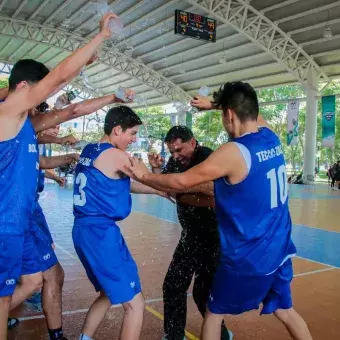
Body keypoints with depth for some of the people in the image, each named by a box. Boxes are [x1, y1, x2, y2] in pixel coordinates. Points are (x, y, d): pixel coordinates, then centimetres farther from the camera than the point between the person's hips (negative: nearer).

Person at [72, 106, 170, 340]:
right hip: (101, 234, -10)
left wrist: (159, 190, 18)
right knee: (135, 304, 0)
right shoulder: (117, 155, -13)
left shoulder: (88, 151, 14)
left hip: (83, 231, 10)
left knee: (108, 294, 26)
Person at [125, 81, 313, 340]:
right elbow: (252, 114, 24)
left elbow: (181, 182, -17)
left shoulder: (233, 152, -22)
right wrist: (214, 104, 26)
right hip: (280, 250, 7)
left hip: (248, 257, -7)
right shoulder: (271, 137, 0)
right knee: (285, 310, 25)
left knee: (215, 313, 15)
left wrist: (144, 176, -1)